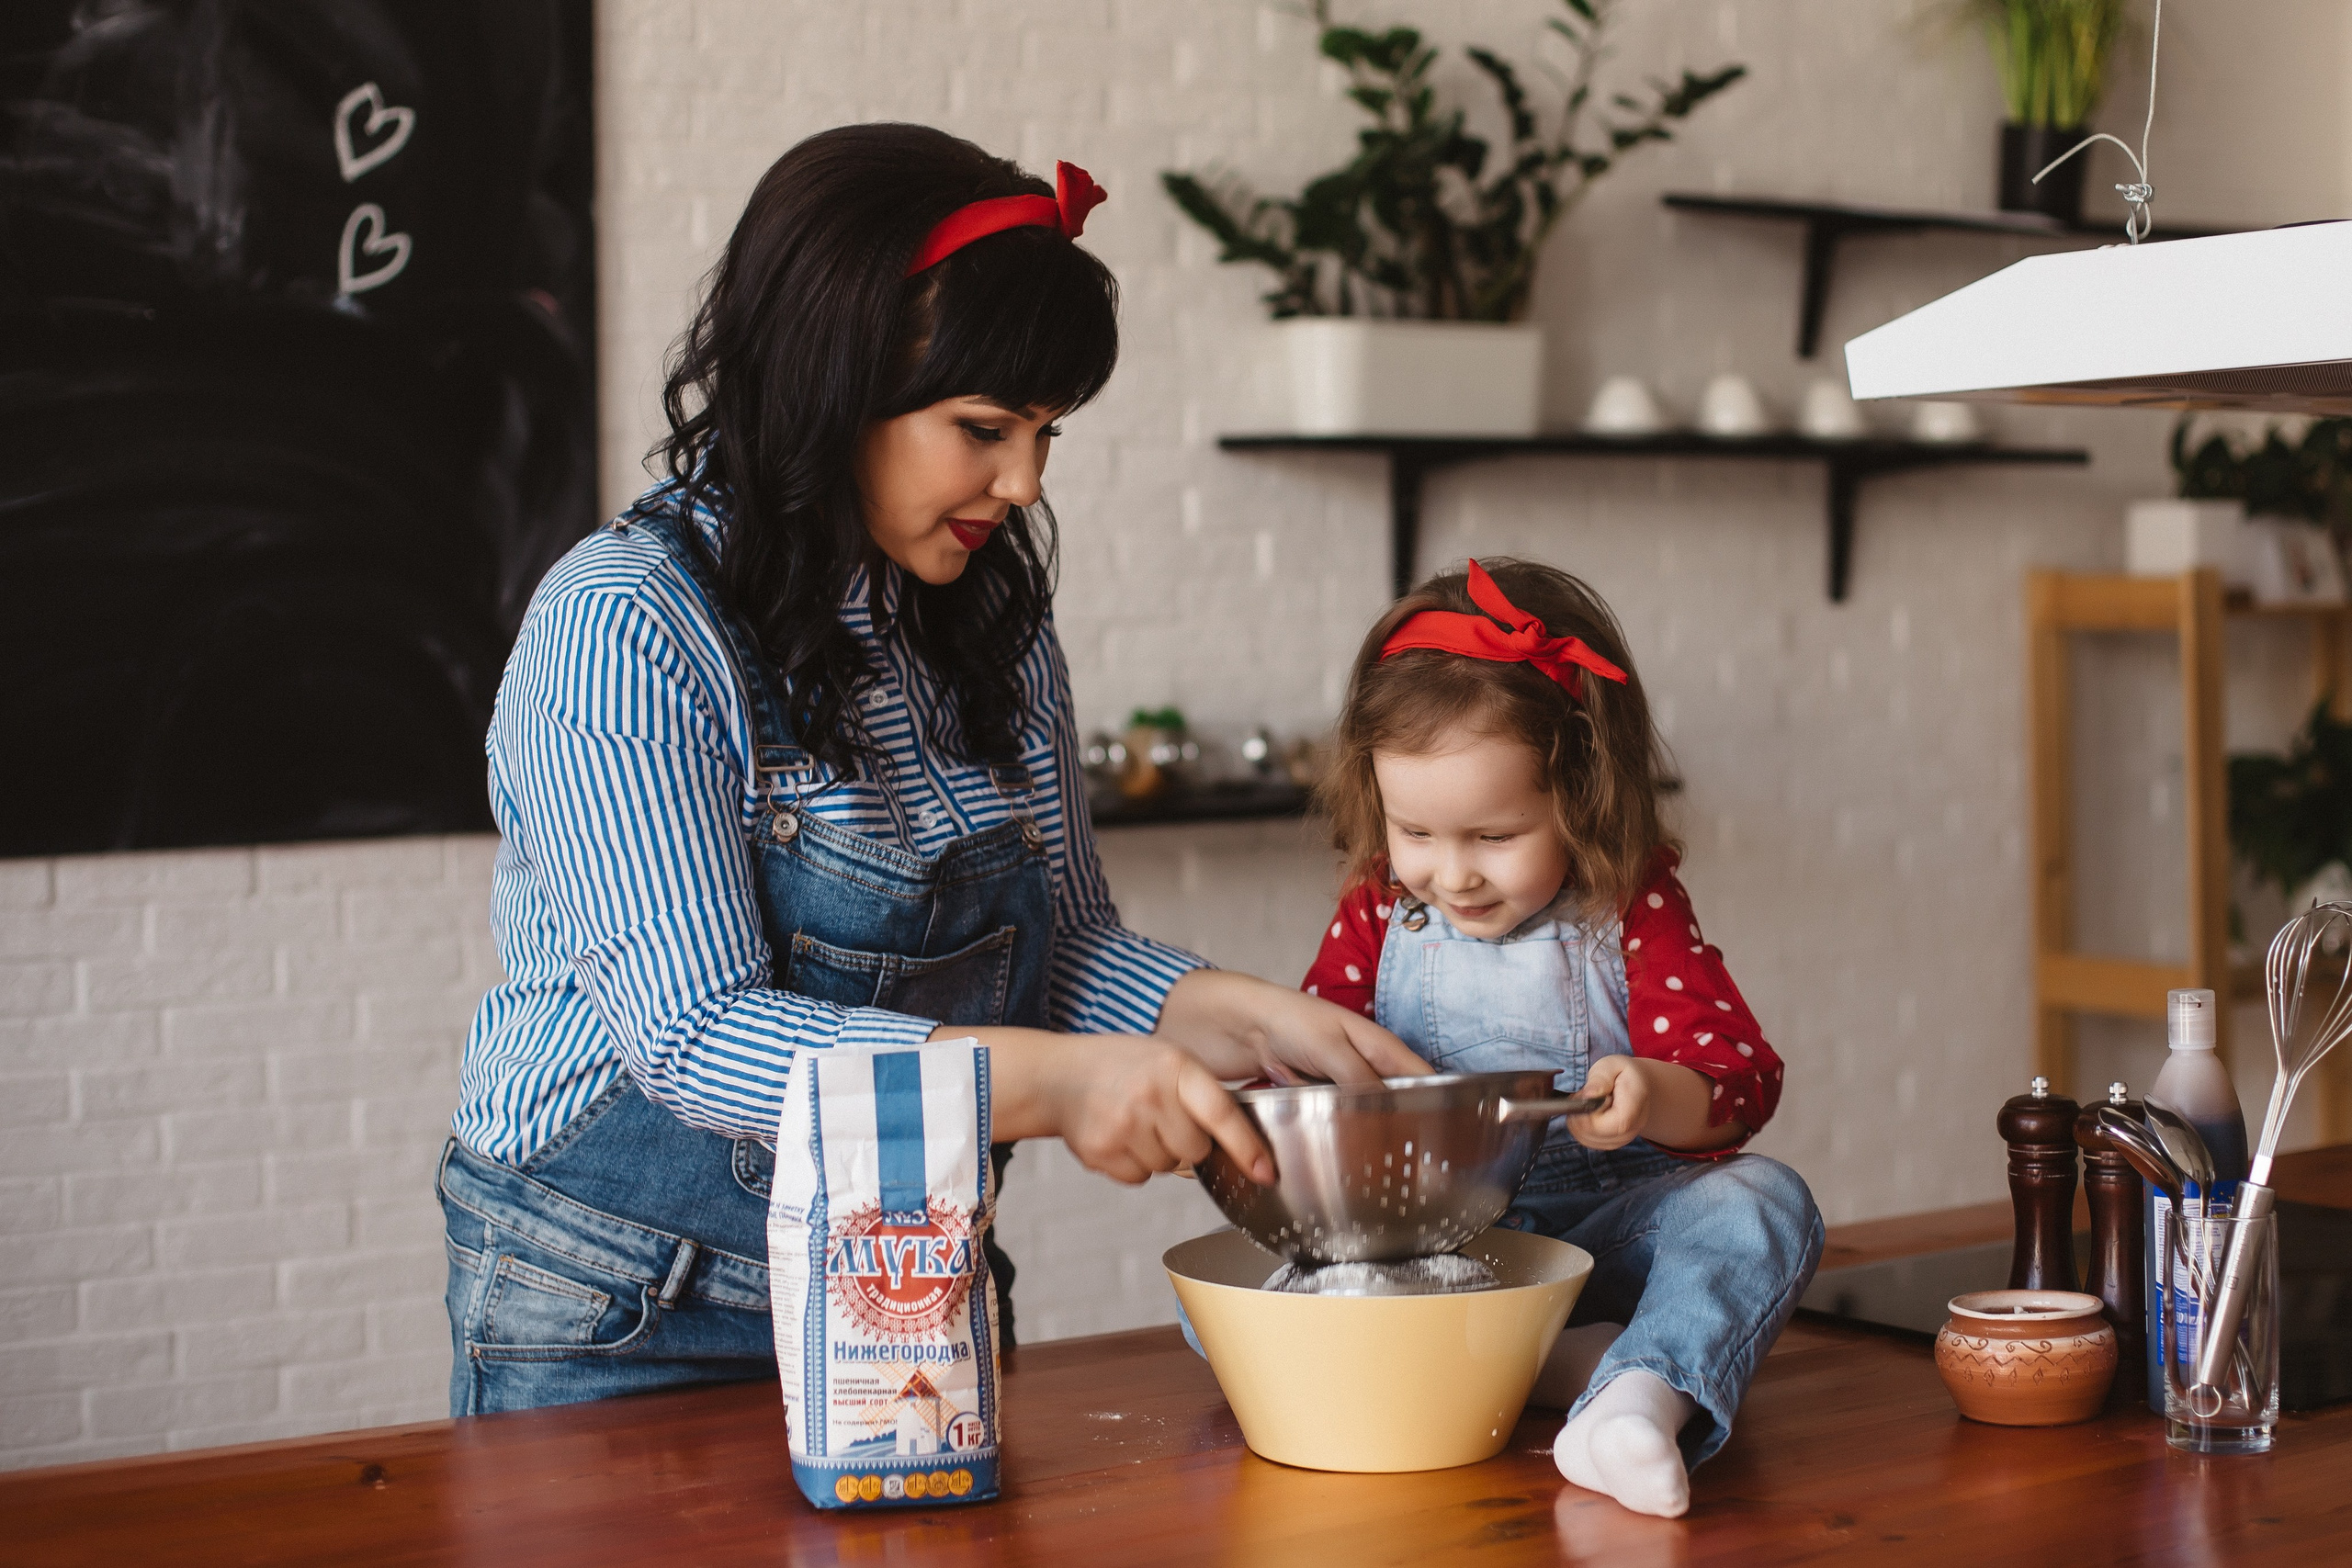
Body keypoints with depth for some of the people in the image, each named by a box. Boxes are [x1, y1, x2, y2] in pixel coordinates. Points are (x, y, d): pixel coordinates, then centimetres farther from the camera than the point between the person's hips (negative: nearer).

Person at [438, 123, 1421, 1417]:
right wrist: (1046, 1081, -36)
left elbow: (1064, 948, 8)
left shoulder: (992, 626, 4)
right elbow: (698, 1036, -25)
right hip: (627, 1331, -6)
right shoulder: (623, 629, -18)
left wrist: (1246, 1019, -12)